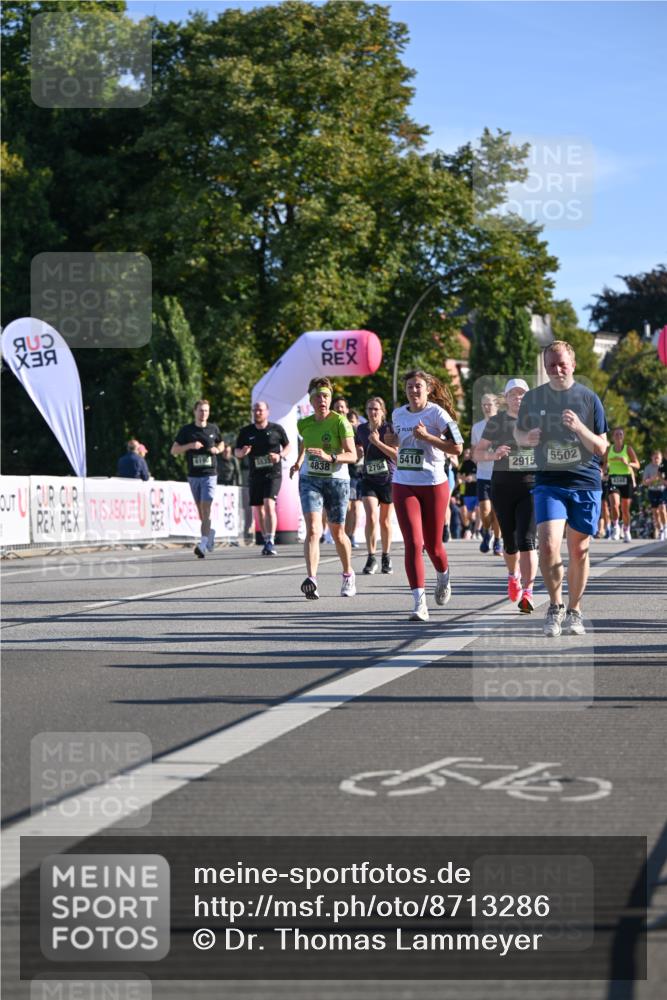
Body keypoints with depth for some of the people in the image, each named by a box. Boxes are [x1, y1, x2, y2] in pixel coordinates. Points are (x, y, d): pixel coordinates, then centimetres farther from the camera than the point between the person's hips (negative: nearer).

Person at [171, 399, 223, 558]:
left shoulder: (214, 429, 6)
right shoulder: (186, 430, 2)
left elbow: (220, 444, 23)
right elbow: (174, 450, 2)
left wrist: (217, 450, 0)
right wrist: (190, 445, -13)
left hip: (210, 474, -2)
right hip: (193, 475, 2)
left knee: (206, 508, -13)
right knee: (200, 509, 9)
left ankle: (203, 544, -19)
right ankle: (210, 532, 37)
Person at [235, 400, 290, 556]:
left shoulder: (276, 429, 0)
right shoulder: (246, 432, 5)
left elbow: (287, 446, 12)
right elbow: (236, 451, 11)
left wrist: (280, 455, -9)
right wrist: (242, 452, -13)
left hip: (273, 474, -4)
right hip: (255, 475, 4)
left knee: (269, 504, -20)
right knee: (258, 509, 8)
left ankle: (271, 542, -22)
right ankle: (266, 540, 24)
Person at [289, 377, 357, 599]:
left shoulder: (340, 421, -9)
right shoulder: (304, 424, 4)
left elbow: (352, 455, -15)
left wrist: (330, 457, -30)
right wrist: (298, 462, 17)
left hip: (337, 480, -2)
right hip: (310, 479, 2)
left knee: (337, 533, 10)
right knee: (312, 530, -18)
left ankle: (348, 575, 35)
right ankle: (311, 580, -29)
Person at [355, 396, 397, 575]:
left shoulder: (389, 429, -8)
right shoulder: (361, 429, 4)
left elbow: (397, 455, -17)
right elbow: (357, 454, 20)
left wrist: (377, 442, -20)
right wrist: (358, 452, -3)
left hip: (388, 479, -2)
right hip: (369, 479, 2)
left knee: (385, 520, 8)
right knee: (371, 517, -15)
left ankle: (386, 557, 24)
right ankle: (371, 558, -8)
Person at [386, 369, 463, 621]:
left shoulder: (437, 413, -7)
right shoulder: (398, 414, 9)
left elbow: (457, 448, -12)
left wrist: (427, 437, -19)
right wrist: (391, 442, 6)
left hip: (434, 485, -3)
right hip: (403, 485, 3)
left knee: (433, 545, 8)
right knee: (413, 543, -11)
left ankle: (443, 577, 43)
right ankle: (420, 603, -12)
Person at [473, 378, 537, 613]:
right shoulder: (495, 422, 3)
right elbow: (477, 453, 3)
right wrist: (492, 455, -17)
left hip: (532, 486, -1)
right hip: (503, 486, 1)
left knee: (527, 540, -15)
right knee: (510, 540, 12)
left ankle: (527, 593, -18)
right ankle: (513, 575, 43)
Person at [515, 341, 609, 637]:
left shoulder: (589, 399, 0)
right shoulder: (532, 398, 3)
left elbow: (601, 448, -1)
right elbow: (518, 434, 18)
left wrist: (579, 427, -19)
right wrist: (527, 438, -6)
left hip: (585, 483, 0)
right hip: (548, 482, 0)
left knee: (579, 550, 7)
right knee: (547, 546, -16)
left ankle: (574, 611, 24)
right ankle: (555, 606, 5)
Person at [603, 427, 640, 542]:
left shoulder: (628, 448, 1)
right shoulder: (609, 449, 8)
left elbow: (637, 465, -2)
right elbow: (605, 464, 21)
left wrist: (627, 463, -20)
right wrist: (603, 471, 0)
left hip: (626, 479, -1)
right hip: (613, 479, 1)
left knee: (625, 508, 3)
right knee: (614, 503, -23)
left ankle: (626, 531, 22)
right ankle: (615, 527, -4)